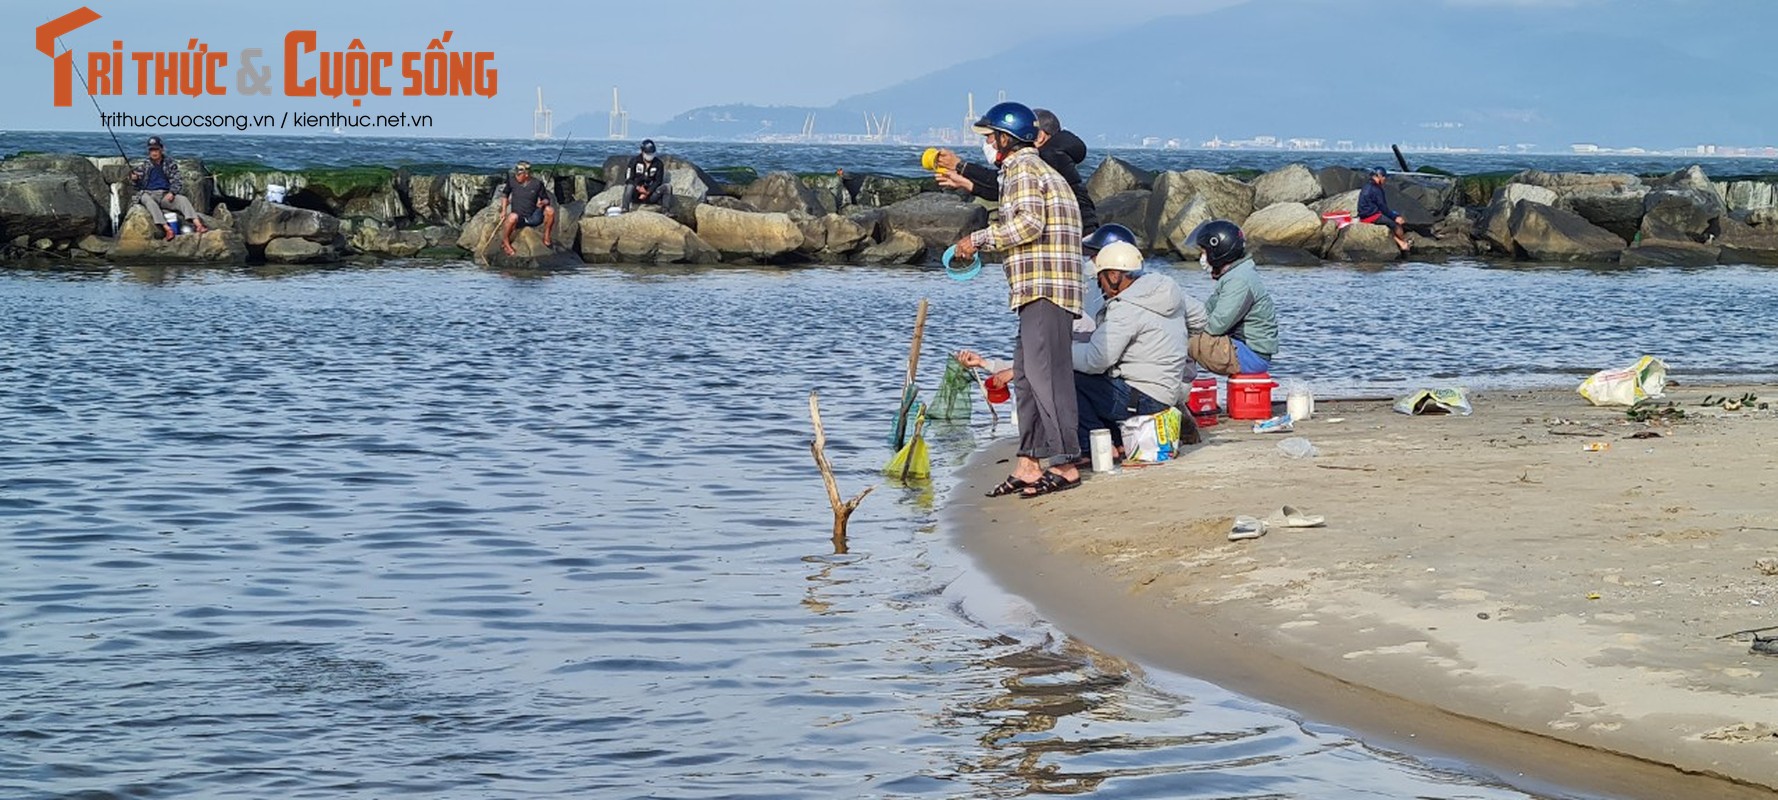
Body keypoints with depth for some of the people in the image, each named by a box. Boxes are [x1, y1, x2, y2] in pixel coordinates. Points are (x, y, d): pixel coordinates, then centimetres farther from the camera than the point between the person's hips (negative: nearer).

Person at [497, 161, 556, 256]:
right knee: (512, 217, -39)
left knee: (550, 210, -24)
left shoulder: (537, 184, -5)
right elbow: (505, 195, 13)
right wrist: (504, 211, 3)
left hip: (534, 218, 1)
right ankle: (505, 241, -13)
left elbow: (546, 199, 4)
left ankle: (546, 236, -1)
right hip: (519, 219, -1)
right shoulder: (512, 181, -3)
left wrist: (543, 202, -21)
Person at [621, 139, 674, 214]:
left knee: (667, 187, -20)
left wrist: (647, 192, -16)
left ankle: (667, 211, -27)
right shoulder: (634, 160, -3)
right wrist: (638, 187, -26)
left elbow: (658, 182, -1)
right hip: (636, 193, -2)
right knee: (630, 186, -35)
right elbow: (628, 179, -7)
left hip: (650, 193, 2)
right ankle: (625, 210, -42)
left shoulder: (658, 164, 2)